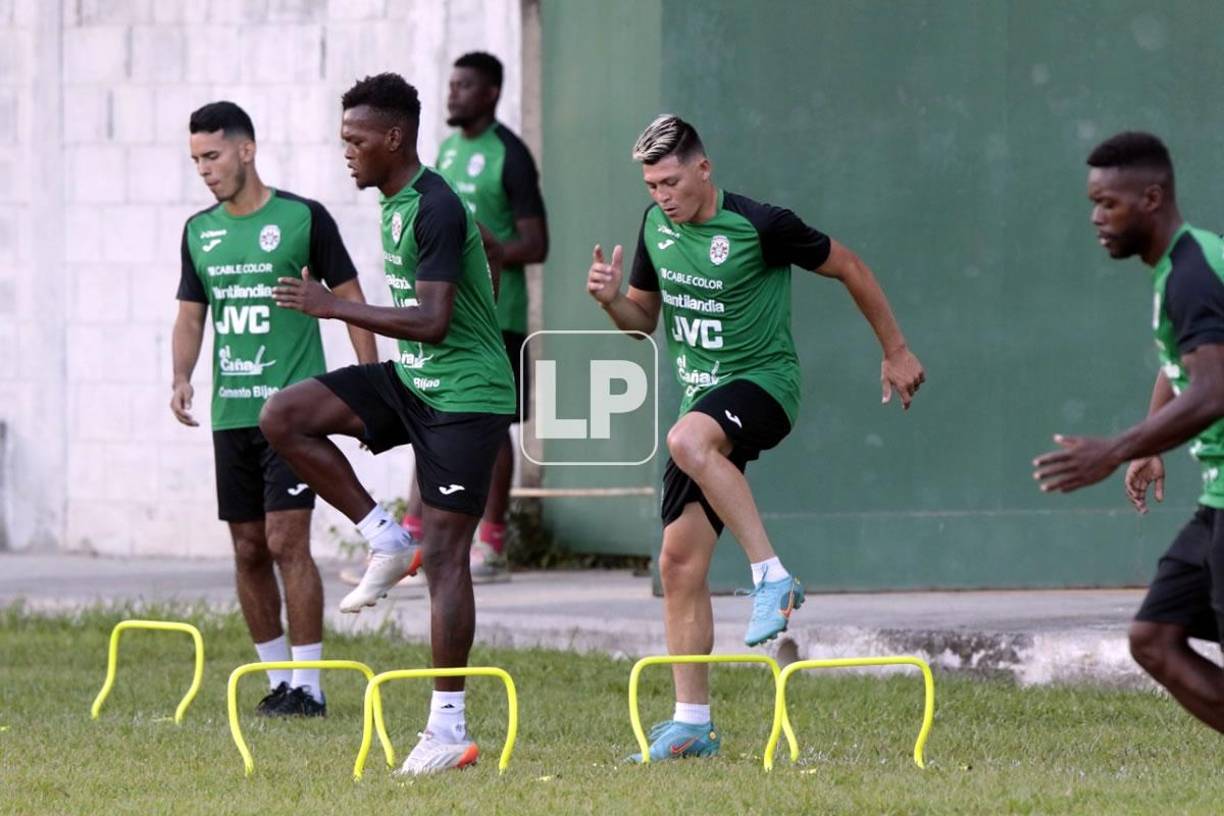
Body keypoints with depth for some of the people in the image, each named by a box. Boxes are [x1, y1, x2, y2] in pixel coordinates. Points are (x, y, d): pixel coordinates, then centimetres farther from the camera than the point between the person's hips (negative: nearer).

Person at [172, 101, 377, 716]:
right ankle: (277, 678, 17)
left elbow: (351, 300, -1)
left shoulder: (303, 219, -5)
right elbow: (191, 314, 16)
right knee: (248, 550, 7)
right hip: (231, 410, 6)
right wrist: (182, 376, -2)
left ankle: (308, 683, -8)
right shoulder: (199, 231, 10)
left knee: (287, 540, -12)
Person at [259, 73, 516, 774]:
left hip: (464, 395, -9)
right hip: (411, 381, 9)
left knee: (446, 554, -8)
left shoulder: (436, 211, -20)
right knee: (283, 416, -6)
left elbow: (432, 321, -26)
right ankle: (388, 542, 1)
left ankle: (450, 729, -4)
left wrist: (334, 307, -22)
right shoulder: (396, 204, 9)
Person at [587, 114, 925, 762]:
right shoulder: (656, 226, 5)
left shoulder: (761, 226, -14)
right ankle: (692, 724, 6)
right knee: (679, 560, 0)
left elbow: (848, 268, -1)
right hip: (702, 399, 7)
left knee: (689, 440, -39)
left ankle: (772, 577, -29)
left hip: (763, 381, -7)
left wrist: (895, 351, 5)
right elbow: (645, 316, 18)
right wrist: (612, 300, -5)